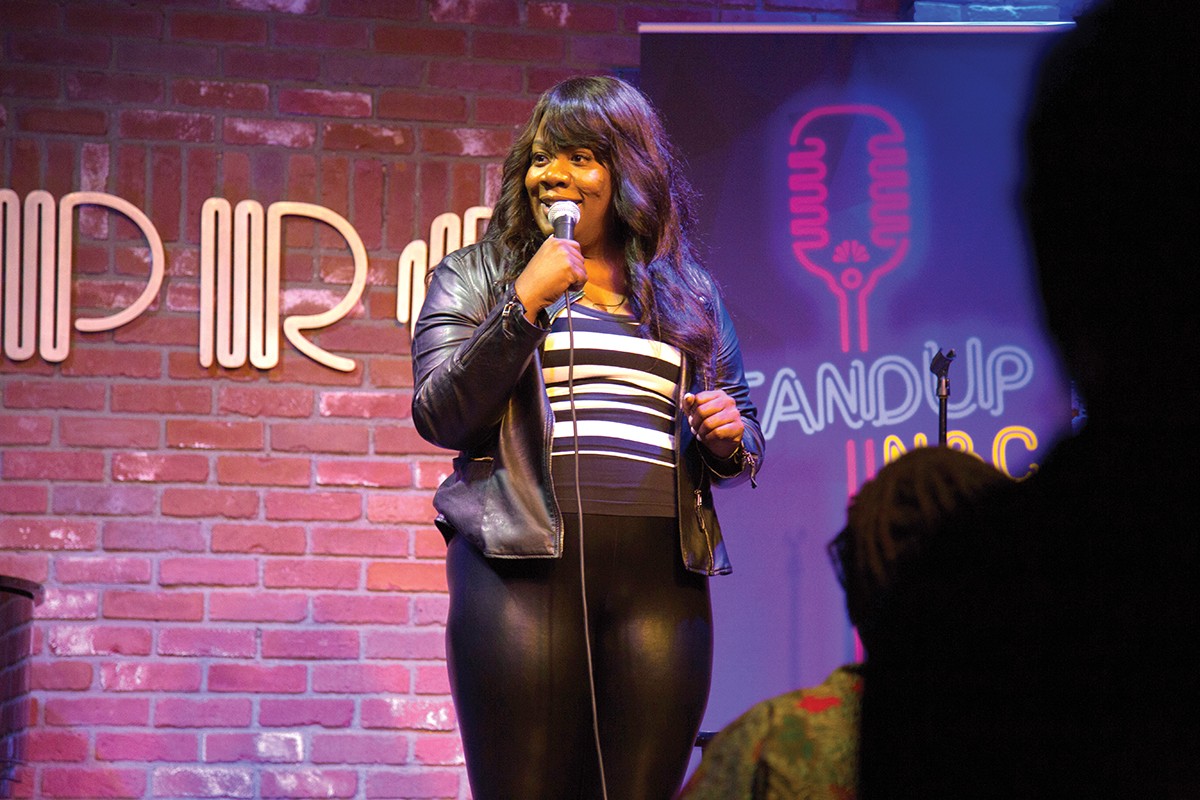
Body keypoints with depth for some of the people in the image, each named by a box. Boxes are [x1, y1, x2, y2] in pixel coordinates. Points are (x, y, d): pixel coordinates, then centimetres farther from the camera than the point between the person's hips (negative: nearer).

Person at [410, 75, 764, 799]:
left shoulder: (689, 291, 18)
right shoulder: (475, 278, 11)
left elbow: (745, 448, 23)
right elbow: (439, 416, -3)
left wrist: (727, 438, -1)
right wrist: (526, 300, -8)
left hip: (663, 577, 3)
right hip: (523, 569, -2)